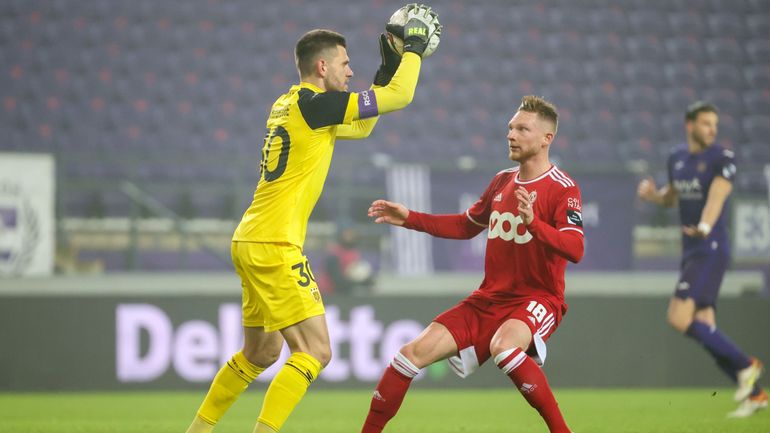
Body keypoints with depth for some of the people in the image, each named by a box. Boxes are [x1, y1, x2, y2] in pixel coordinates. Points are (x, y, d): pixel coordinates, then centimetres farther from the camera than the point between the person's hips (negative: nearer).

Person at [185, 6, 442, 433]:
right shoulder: (312, 104, -13)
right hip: (274, 246, -10)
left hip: (250, 242, 10)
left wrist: (386, 68, 23)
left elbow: (360, 128, 29)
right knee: (315, 350, -10)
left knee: (261, 352, 21)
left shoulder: (289, 105, 15)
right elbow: (399, 96, -11)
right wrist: (414, 46, 4)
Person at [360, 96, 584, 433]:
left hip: (538, 299, -7)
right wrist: (410, 219, 19)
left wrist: (534, 223, -39)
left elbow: (575, 250, -24)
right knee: (414, 352, -6)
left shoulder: (562, 188, -10)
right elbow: (466, 226, 28)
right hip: (488, 299, 7)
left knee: (503, 345, -39)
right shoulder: (502, 183, 12)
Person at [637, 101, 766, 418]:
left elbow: (716, 197, -23)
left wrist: (704, 227, -42)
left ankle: (745, 365, -8)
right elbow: (670, 198, 27)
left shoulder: (722, 159, -8)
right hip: (690, 251, 8)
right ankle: (754, 394, 13)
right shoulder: (677, 159, 13)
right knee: (705, 331, 6)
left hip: (711, 250, -8)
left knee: (679, 317, -19)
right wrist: (652, 194, 3)